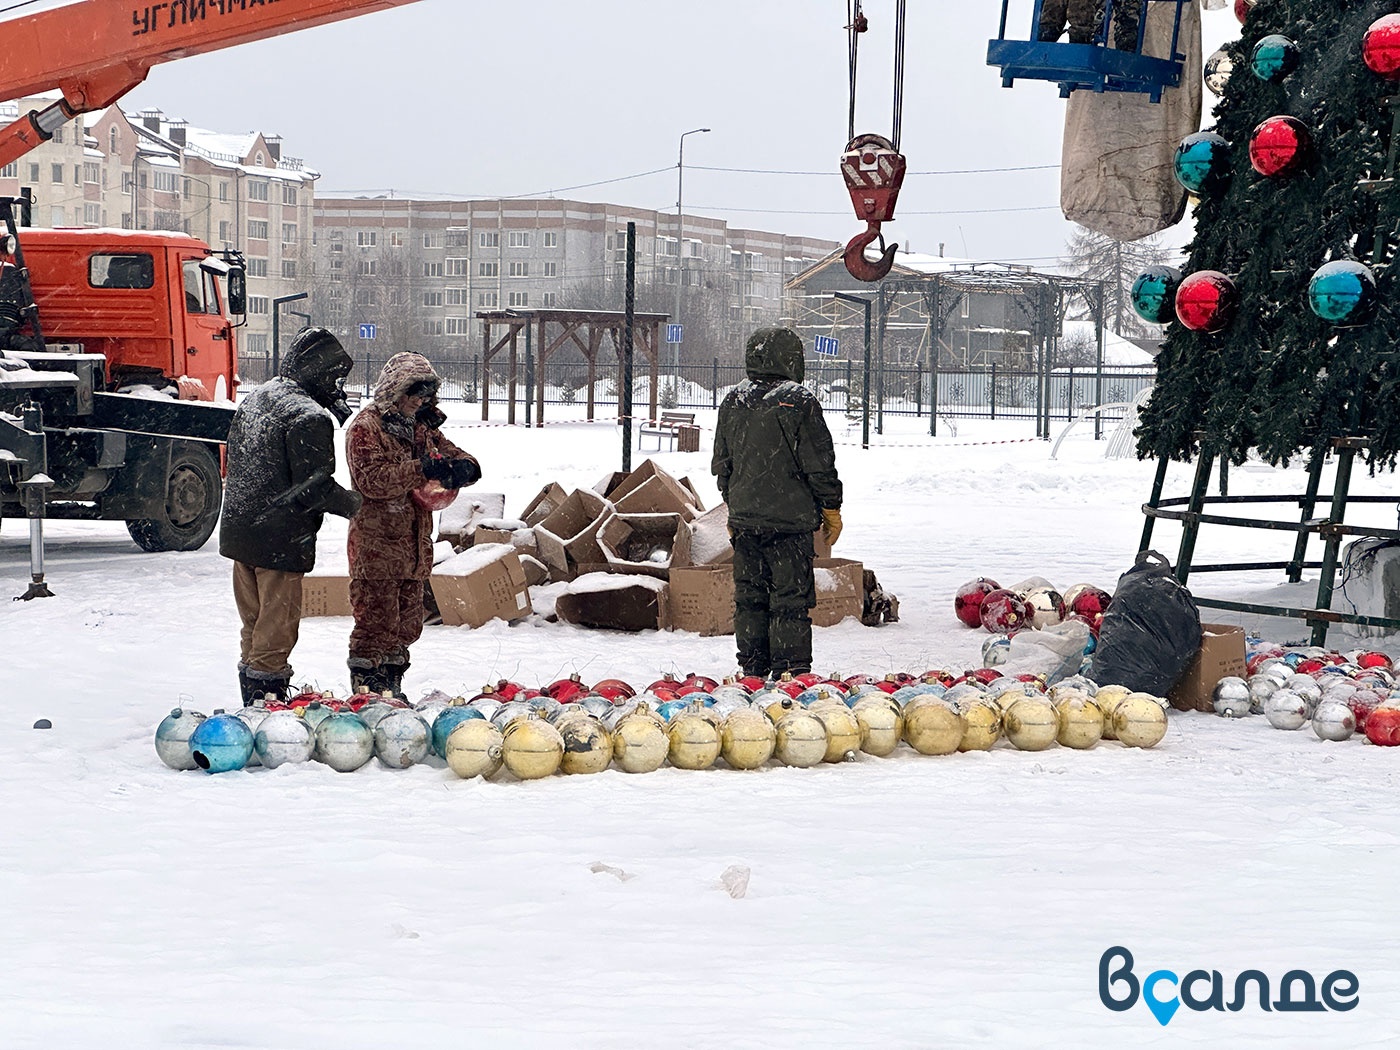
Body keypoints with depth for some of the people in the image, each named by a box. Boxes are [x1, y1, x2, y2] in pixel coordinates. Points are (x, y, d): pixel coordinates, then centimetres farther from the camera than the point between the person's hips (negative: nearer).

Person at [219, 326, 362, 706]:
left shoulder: (254, 400, 10)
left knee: (254, 626, 18)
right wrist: (354, 504, -5)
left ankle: (252, 702, 26)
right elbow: (315, 487, -20)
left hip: (239, 530, 9)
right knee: (277, 629, 0)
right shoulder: (309, 417, -18)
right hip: (281, 542, -9)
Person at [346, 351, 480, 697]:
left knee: (407, 626, 14)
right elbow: (371, 479, -21)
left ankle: (392, 690, 24)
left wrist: (463, 467, -10)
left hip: (414, 548, 8)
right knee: (376, 623, -8)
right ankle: (367, 693, -2)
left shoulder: (421, 428, 17)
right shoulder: (366, 427, -8)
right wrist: (421, 470, -29)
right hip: (376, 548, -8)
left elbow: (453, 454, 16)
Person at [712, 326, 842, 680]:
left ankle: (753, 670, 16)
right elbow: (819, 464, -9)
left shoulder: (732, 402, 7)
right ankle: (790, 672, -4)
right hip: (790, 518, -5)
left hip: (744, 518, 5)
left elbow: (721, 464, 14)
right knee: (791, 597, -2)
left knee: (749, 596, 12)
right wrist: (831, 508, 3)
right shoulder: (799, 400, -10)